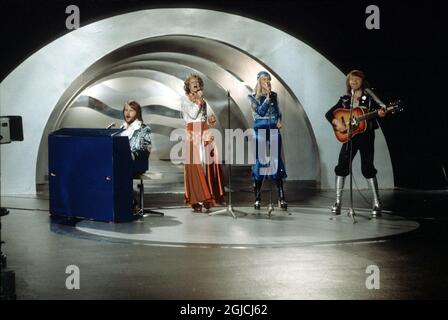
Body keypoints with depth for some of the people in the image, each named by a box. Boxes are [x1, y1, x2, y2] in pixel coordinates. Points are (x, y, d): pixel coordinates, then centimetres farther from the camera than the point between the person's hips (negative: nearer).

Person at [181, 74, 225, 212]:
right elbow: (193, 115, -9)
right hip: (193, 134, -6)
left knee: (208, 163, 0)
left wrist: (209, 120, 5)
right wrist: (198, 100, -7)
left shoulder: (203, 100, 21)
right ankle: (196, 201, -8)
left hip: (205, 134, 6)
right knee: (195, 165, -9)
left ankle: (207, 197, 6)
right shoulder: (185, 99, 4)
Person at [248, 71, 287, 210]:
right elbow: (260, 112, -11)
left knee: (276, 162, -2)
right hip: (260, 132, -2)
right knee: (259, 162, -1)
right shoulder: (254, 97, 2)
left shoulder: (274, 95, 11)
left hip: (274, 132, 2)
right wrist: (267, 98, -14)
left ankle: (281, 199, -2)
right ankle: (257, 199, 6)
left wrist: (279, 121, 0)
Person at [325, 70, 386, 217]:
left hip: (366, 135, -3)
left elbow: (378, 109, -9)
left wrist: (380, 113, -32)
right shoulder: (345, 99, 9)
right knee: (341, 166, -5)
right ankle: (338, 202, 4)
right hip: (349, 135, 3)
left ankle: (377, 203, 4)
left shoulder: (369, 97, 2)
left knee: (367, 168, -4)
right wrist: (337, 123, -11)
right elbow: (329, 113, 7)